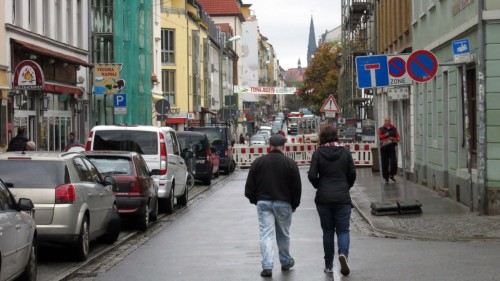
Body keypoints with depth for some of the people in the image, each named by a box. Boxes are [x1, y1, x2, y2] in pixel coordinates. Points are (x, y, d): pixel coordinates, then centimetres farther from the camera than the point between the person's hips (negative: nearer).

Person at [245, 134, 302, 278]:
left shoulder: (258, 162, 0)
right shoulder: (290, 163, -4)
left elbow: (250, 186, 3)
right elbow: (297, 188, -1)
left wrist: (255, 200, 16)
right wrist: (294, 205, 11)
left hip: (263, 203, 0)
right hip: (283, 204, 0)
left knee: (266, 235, -1)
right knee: (283, 234, 15)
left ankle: (267, 266, -11)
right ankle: (286, 262, 31)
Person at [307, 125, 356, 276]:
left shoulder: (318, 153, -4)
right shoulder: (345, 152, 0)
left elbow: (312, 175, -9)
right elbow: (352, 173, 0)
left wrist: (319, 186, 10)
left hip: (323, 198, 0)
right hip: (342, 197, 0)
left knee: (327, 231, 10)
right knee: (343, 229, 6)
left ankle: (328, 265, 13)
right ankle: (343, 253, -23)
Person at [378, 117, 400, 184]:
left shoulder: (394, 129, 12)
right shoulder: (381, 129, 8)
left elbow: (398, 137, 6)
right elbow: (380, 137, -6)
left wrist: (393, 139, -14)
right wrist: (386, 135, -22)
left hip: (392, 147, 1)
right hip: (384, 148, -1)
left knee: (394, 162, -11)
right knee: (385, 163, 0)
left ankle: (391, 175, 10)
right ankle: (386, 178, 8)